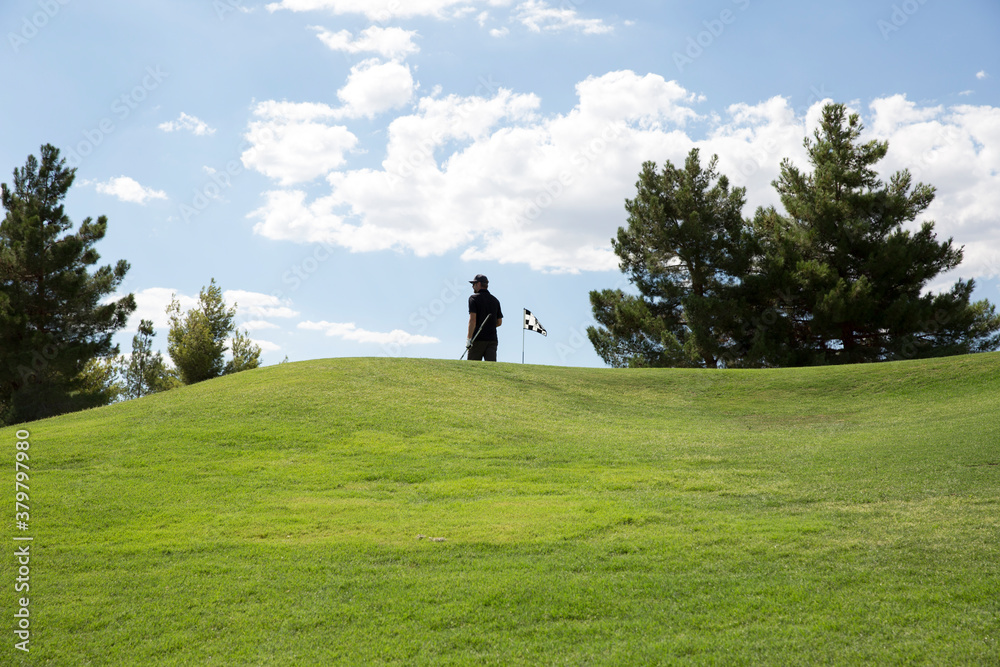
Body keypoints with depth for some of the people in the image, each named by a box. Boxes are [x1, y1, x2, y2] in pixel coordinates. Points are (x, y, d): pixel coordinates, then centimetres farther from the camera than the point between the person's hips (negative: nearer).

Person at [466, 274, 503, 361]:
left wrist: (469, 338, -17)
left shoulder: (474, 298, -3)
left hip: (478, 339, -4)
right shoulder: (495, 300, 15)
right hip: (492, 339, 5)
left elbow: (472, 320, -14)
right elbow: (499, 322, 17)